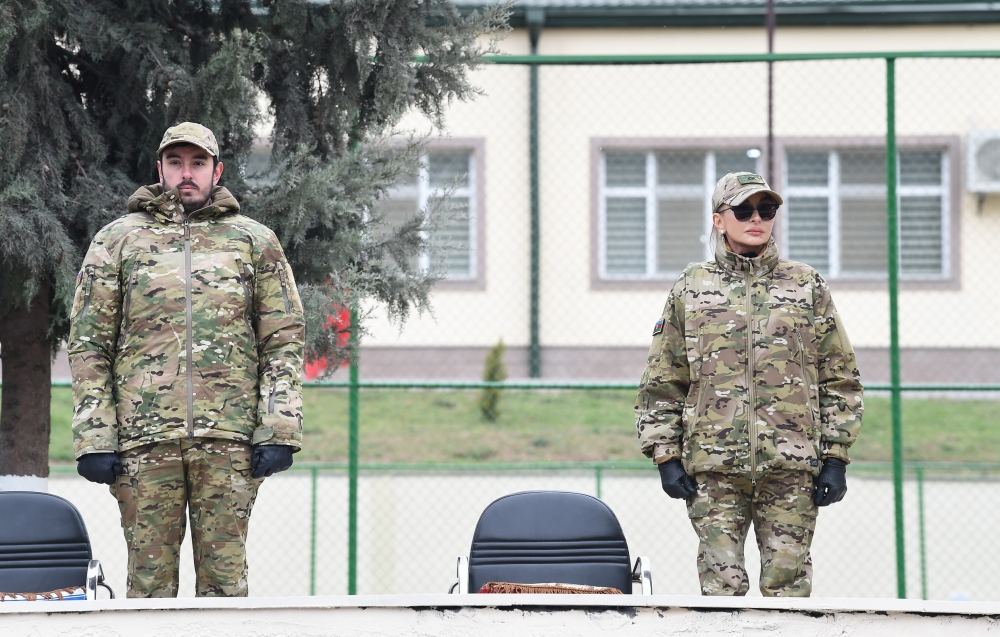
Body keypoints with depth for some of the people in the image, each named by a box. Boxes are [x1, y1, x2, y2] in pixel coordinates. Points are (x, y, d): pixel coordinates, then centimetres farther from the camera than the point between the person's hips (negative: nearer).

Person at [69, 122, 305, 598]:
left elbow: (284, 341, 8)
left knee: (224, 576, 2)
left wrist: (279, 432, -2)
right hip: (144, 437, 0)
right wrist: (94, 439, -2)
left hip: (229, 435, 0)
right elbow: (88, 345, 7)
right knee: (149, 575, 2)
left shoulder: (254, 241, 11)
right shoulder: (117, 240, 10)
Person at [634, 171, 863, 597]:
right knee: (721, 587, -4)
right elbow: (661, 384, 12)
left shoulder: (807, 287, 12)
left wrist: (835, 457, 3)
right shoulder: (689, 291, 11)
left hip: (792, 467, 0)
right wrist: (666, 456, 3)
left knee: (788, 584, -1)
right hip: (714, 468, 0)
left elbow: (840, 378, 11)